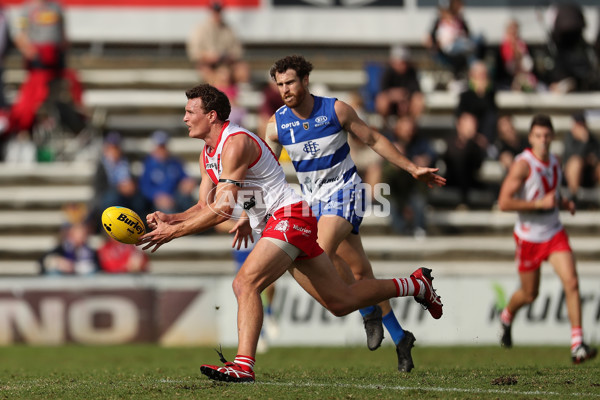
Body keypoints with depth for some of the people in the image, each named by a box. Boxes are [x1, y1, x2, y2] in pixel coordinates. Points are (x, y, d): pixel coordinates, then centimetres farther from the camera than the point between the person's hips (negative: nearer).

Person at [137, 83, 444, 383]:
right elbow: (205, 207, 15)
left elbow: (222, 210, -23)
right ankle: (416, 285, 31)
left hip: (290, 215, -10)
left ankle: (243, 366, -29)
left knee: (245, 283, -25)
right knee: (341, 302, 14)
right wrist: (168, 219, -2)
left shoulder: (235, 143, -17)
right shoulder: (208, 154, 13)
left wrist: (174, 231, -21)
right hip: (273, 224, 10)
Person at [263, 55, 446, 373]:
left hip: (344, 189, -4)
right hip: (312, 198, 4)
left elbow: (374, 140, 1)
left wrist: (412, 169, 2)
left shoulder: (336, 110, -10)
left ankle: (369, 312, -11)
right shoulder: (277, 124, -3)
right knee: (359, 270, 5)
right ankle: (399, 337, 15)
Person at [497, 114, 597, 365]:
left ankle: (577, 346, -15)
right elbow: (504, 203, -23)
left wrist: (564, 203, 1)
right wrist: (540, 203, -27)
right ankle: (507, 316, 46)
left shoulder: (555, 163, 5)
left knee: (571, 282, -14)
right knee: (529, 294, 10)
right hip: (529, 238, -5)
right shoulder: (523, 165, -17)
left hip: (555, 233, 5)